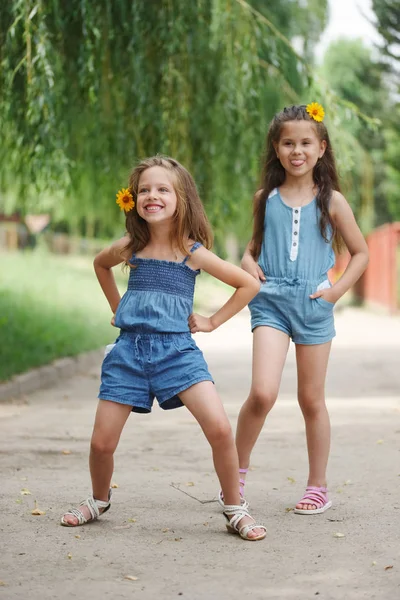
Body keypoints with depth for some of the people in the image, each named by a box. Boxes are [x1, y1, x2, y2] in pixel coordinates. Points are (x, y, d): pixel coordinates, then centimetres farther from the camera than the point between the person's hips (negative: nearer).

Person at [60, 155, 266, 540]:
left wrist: (212, 322, 5)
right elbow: (100, 264, 30)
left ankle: (234, 510, -1)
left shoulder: (192, 252, -3)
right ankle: (99, 500, 32)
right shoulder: (129, 248, 5)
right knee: (101, 442, 0)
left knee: (219, 428, -20)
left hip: (176, 349, -2)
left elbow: (249, 284, 5)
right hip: (129, 349, 3)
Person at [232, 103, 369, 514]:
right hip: (271, 302, 0)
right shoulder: (265, 198, 6)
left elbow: (360, 252, 9)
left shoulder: (331, 200, 1)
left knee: (311, 399, 9)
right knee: (263, 392, -17)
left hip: (314, 306, 0)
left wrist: (337, 290, -3)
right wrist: (247, 260, 3)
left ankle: (318, 487, 22)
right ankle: (237, 471, 4)